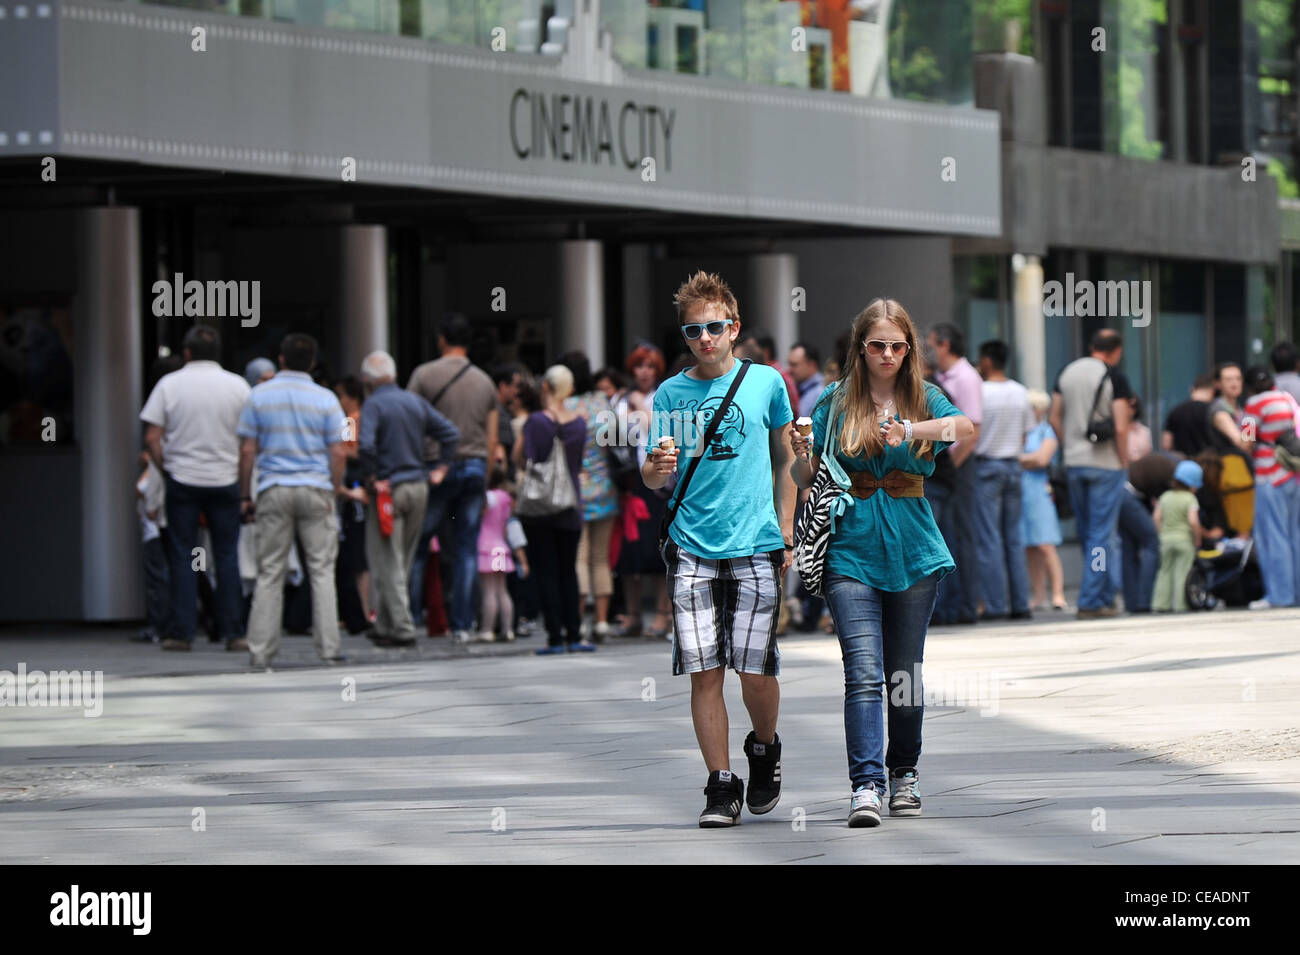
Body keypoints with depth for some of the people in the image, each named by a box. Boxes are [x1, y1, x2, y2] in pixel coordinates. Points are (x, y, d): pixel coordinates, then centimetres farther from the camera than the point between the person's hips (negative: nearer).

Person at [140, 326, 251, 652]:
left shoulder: (169, 384, -2)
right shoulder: (237, 386, 1)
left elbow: (152, 437, -5)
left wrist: (164, 466, 8)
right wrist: (245, 481, 11)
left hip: (182, 479, -1)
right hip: (225, 479, 1)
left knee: (183, 556, 3)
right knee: (227, 555, 5)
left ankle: (182, 632, 1)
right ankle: (232, 632, 4)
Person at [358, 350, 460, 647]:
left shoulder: (374, 405, -10)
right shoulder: (416, 402, 9)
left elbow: (365, 445, -26)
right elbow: (451, 433, 8)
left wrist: (371, 478, -14)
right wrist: (441, 469, 11)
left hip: (387, 489, -7)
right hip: (418, 487, 7)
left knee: (387, 564, -2)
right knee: (401, 562, 15)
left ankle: (402, 629, -7)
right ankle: (385, 624, 23)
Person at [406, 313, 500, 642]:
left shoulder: (424, 375, -2)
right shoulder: (485, 382, 9)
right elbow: (492, 439, 10)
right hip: (475, 467, 3)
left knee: (417, 545, 5)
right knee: (467, 549, 4)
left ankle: (410, 617, 2)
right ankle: (462, 625, 1)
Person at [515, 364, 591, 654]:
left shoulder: (536, 421, -12)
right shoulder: (579, 423, 1)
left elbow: (521, 460, -9)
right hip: (570, 506, 3)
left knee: (546, 572, 1)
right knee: (568, 571, 12)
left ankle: (555, 637, -1)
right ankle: (574, 635, 10)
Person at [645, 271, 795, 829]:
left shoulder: (765, 382, 4)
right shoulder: (670, 394, 7)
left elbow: (785, 460, 14)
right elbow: (651, 477, 9)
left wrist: (786, 534, 9)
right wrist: (657, 468, -15)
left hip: (756, 548, -1)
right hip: (692, 548, 1)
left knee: (755, 669, -5)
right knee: (704, 672, -3)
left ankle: (764, 748, 25)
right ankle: (721, 787, 4)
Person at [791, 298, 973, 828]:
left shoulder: (924, 398, 4)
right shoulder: (836, 401, 5)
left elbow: (967, 427, -18)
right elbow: (805, 479, 7)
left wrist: (911, 430, -34)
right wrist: (801, 455, -15)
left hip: (914, 551, 1)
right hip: (851, 552, -1)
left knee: (905, 674, 9)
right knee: (864, 673, -13)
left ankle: (904, 775, 25)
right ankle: (866, 785, -19)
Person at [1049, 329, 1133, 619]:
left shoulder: (1067, 372, 8)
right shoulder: (1114, 377, -10)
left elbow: (1054, 418, 10)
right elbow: (1120, 427, -15)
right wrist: (1123, 461, -4)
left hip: (1074, 464, 6)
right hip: (1106, 464, -6)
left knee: (1087, 533, 14)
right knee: (1101, 535, -2)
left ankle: (1106, 597, 22)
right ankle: (1091, 601, -5)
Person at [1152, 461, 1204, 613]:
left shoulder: (1166, 497, 8)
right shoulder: (1190, 499, -9)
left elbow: (1157, 517, 5)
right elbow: (1193, 521, -19)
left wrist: (1163, 533, 11)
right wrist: (1197, 539, -7)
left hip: (1166, 538, 5)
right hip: (1184, 539, -5)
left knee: (1165, 571, 9)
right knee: (1182, 572, -2)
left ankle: (1160, 604, 4)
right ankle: (1180, 604, -6)